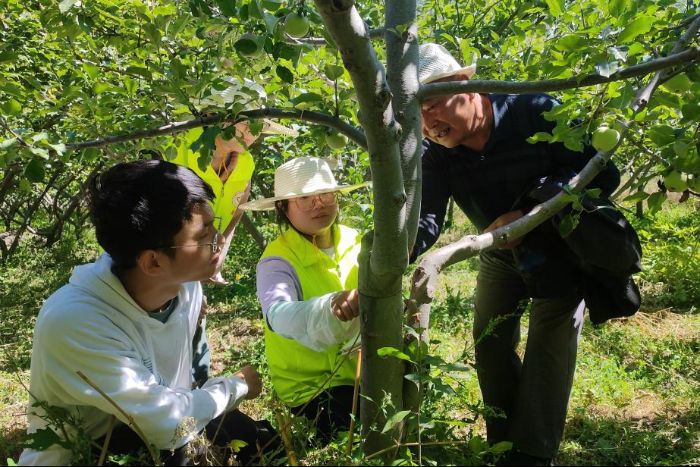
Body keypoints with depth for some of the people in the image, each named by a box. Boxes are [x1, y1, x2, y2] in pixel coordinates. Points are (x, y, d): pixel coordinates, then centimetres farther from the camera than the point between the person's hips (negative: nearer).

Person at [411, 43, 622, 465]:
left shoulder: (537, 114, -28)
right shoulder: (436, 154, -17)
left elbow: (603, 174, -27)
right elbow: (425, 219, -28)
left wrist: (527, 215, -37)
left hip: (559, 249, -4)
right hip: (500, 257, 5)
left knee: (549, 348, -9)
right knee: (491, 344, 8)